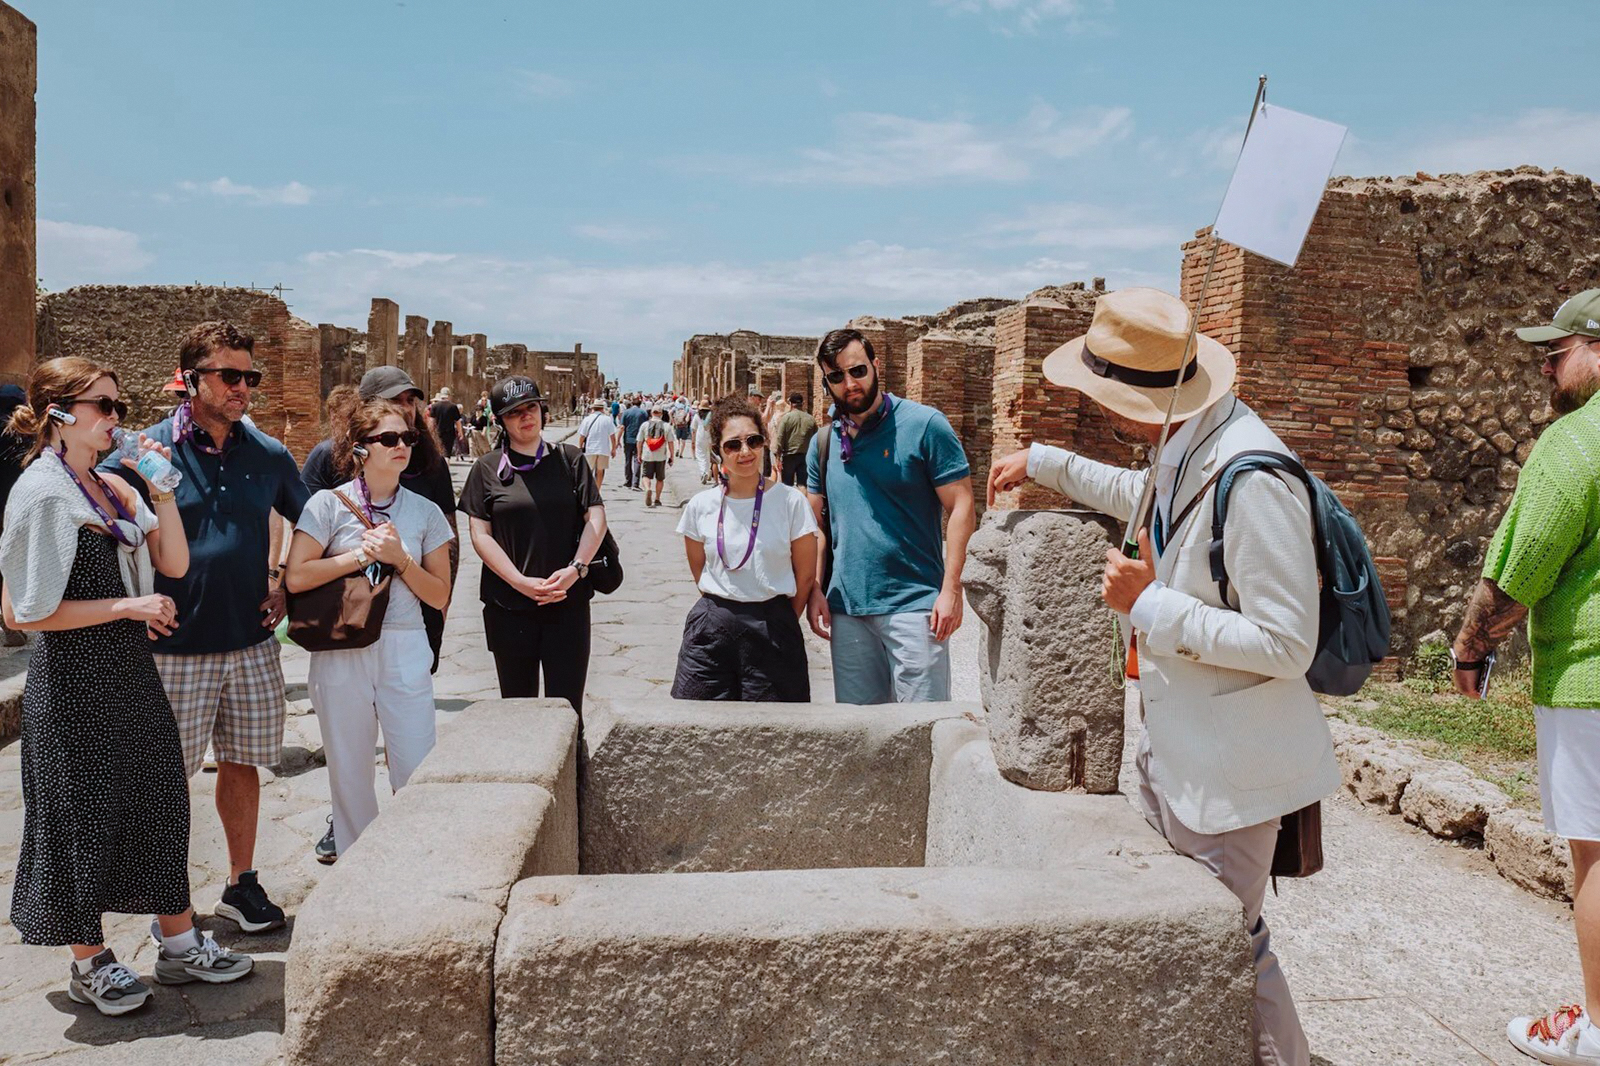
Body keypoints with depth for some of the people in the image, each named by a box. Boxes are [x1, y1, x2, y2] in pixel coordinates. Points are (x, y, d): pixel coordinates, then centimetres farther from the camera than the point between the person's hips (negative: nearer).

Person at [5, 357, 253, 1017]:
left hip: (130, 667, 8)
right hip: (75, 677, -8)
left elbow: (174, 563, 3)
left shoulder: (114, 487, 9)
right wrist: (128, 605, -14)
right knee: (83, 809, 5)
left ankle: (178, 943, 26)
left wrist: (162, 492, -5)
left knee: (159, 795, 12)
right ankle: (89, 964, 23)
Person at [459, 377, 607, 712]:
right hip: (509, 607, 0)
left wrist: (575, 569, -12)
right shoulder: (487, 470, 4)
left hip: (568, 602, 0)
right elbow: (480, 534, -1)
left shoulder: (569, 460, 7)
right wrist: (522, 583, -12)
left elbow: (595, 517, 2)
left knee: (567, 708, 0)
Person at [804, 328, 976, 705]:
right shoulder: (822, 442, 9)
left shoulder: (924, 425, -6)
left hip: (914, 603, -5)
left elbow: (961, 507, -8)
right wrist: (815, 591, 5)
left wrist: (951, 589, -14)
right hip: (846, 608, 5)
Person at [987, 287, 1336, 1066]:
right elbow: (1141, 495, 29)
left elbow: (1286, 645, -26)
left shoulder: (1251, 480, -26)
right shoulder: (1189, 451, 3)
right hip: (1174, 748, 10)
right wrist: (1042, 462, 36)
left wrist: (1150, 605, -22)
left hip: (1231, 767, -9)